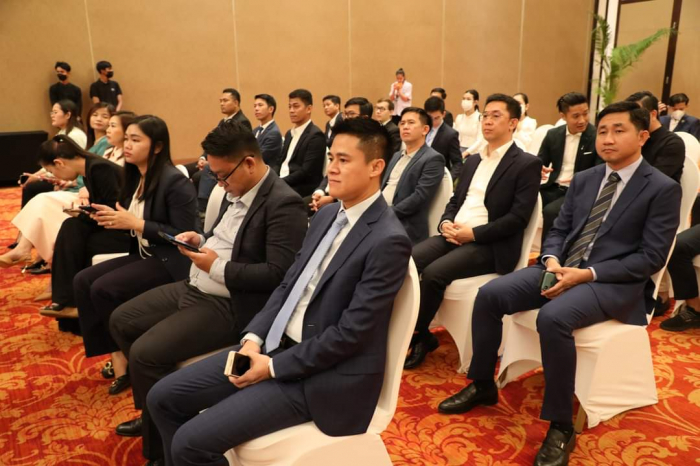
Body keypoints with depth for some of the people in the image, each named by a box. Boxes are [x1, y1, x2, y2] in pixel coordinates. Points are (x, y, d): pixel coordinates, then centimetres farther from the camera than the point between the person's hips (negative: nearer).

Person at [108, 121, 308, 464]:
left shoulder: (284, 205, -21)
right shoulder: (236, 191, 8)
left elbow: (278, 274, -26)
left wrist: (217, 267, -22)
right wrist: (201, 241, 1)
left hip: (229, 307, -10)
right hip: (194, 289, 10)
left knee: (146, 354, -19)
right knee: (120, 321, 14)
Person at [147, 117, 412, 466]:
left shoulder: (388, 241, -19)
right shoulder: (327, 214, 9)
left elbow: (350, 333, -20)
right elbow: (288, 285, 12)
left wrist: (274, 367, -14)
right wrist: (254, 338, -3)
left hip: (324, 376, -8)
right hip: (277, 344, 8)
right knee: (163, 397, 5)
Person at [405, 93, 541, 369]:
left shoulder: (527, 164, -2)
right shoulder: (472, 161, 21)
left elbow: (518, 217, -11)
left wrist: (474, 233, -17)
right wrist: (446, 223, -3)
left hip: (489, 245, -6)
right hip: (454, 235, 6)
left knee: (433, 272, -28)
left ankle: (419, 335, -4)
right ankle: (410, 327, -6)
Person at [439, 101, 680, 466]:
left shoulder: (663, 189, -4)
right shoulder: (583, 179, 14)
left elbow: (652, 257, -10)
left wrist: (587, 274, -20)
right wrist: (552, 260, -9)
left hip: (614, 282, -6)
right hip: (563, 268, 6)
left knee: (553, 317, -35)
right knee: (489, 295, -13)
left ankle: (561, 427, -17)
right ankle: (482, 385, 6)